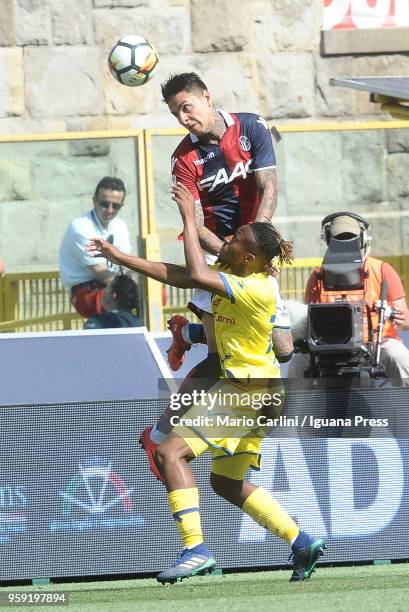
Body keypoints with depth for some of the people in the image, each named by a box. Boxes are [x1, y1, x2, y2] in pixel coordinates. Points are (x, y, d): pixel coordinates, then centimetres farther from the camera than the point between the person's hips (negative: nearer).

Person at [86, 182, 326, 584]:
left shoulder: (258, 290, -21)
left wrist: (190, 218, -21)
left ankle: (195, 550, -23)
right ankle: (302, 542, 18)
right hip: (246, 388, 10)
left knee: (171, 451, -17)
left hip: (247, 389, -10)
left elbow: (197, 276, -29)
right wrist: (117, 256, 12)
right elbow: (179, 276, 12)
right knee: (227, 483, 18)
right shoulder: (233, 273, 5)